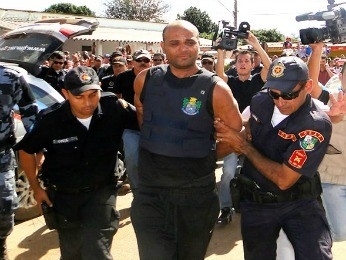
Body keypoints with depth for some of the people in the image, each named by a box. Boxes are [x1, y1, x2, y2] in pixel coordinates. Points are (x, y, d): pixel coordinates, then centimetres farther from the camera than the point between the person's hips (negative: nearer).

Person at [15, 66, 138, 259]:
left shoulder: (114, 108, -20)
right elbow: (26, 150, -2)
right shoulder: (50, 120, -19)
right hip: (63, 194, 2)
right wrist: (36, 187, 2)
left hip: (101, 190, -1)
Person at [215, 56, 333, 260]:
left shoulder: (317, 125, -23)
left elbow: (283, 179, -25)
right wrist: (245, 135, -3)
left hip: (299, 203, -4)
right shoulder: (260, 101, -6)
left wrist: (245, 146, -18)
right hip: (256, 202, 4)